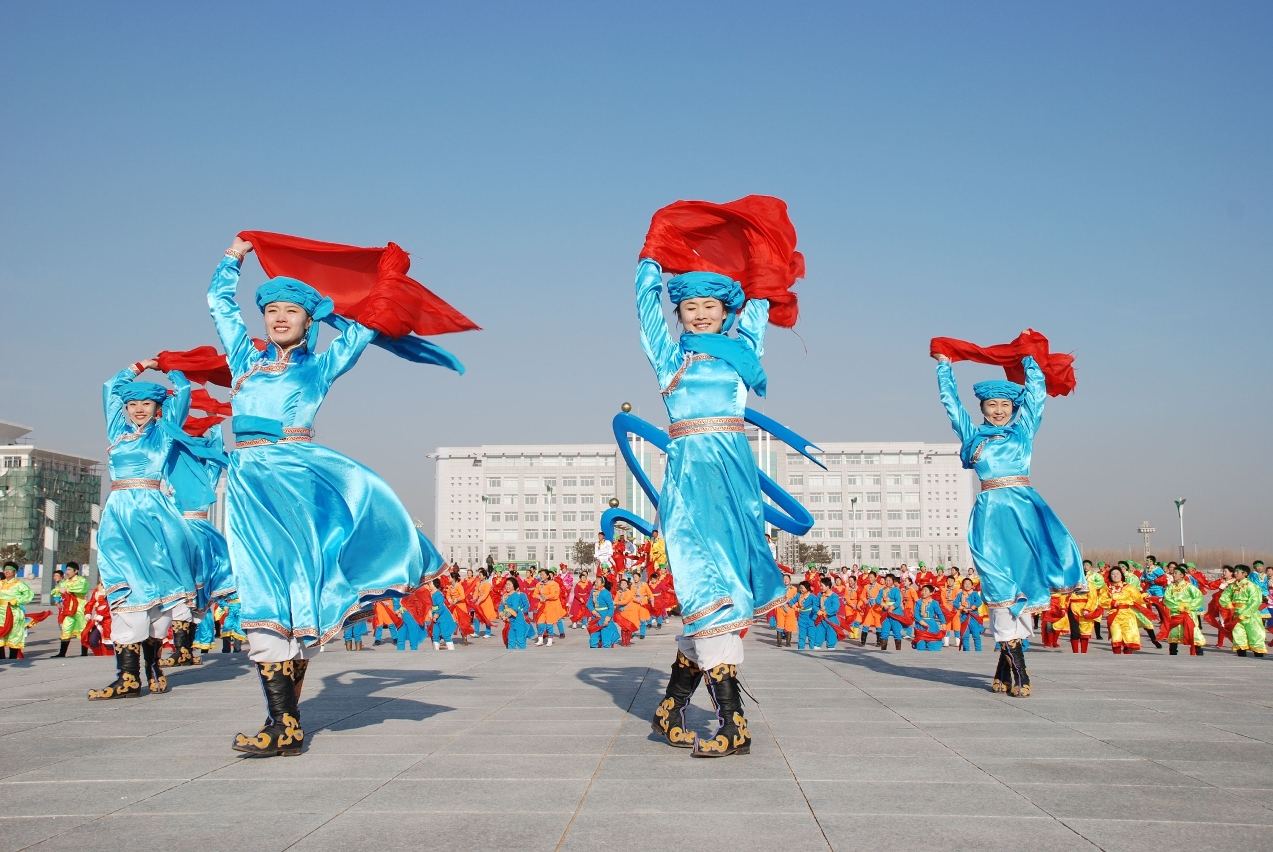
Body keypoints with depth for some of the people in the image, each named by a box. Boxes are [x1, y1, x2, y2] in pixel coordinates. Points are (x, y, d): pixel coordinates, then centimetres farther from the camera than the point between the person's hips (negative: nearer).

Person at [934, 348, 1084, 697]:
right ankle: (1016, 668, -8)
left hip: (1025, 508, 1)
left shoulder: (1023, 430, 18)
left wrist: (1028, 356, 27)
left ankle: (1008, 657, 2)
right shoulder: (973, 435, 16)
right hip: (992, 514, -1)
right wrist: (944, 365, 28)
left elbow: (1037, 392, 20)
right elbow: (951, 401, 22)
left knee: (1024, 578, -9)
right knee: (1000, 584, -9)